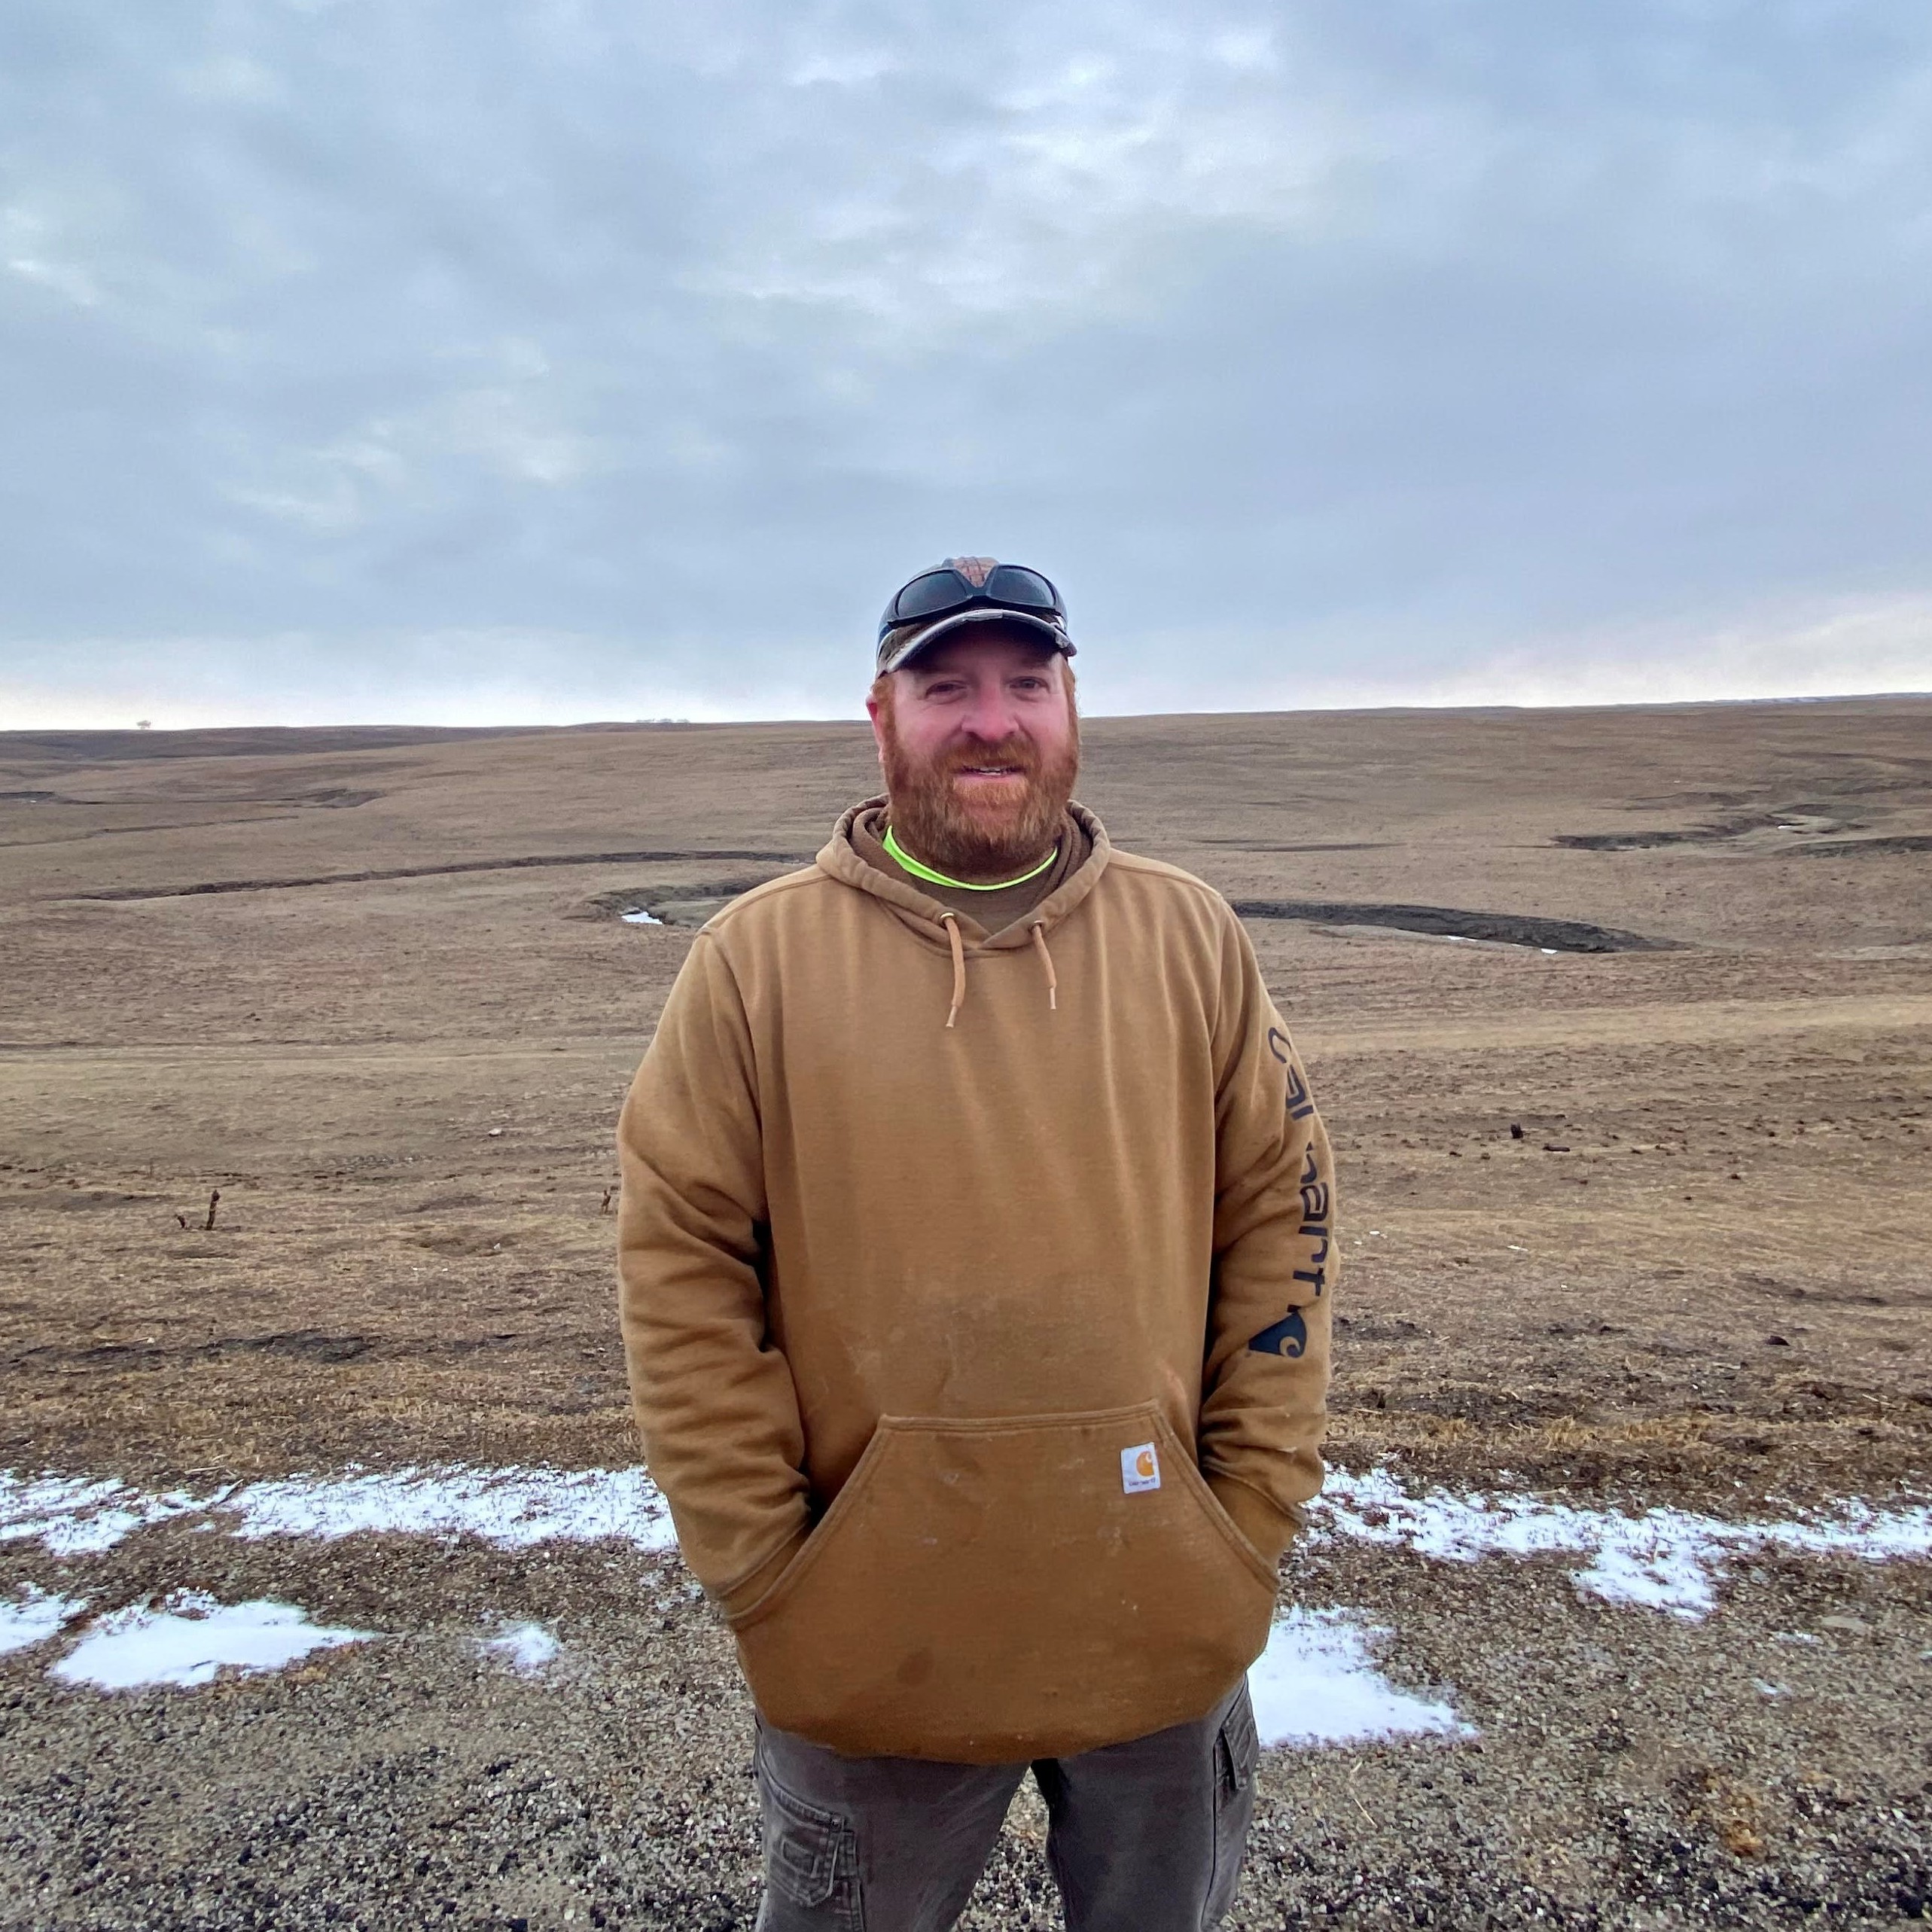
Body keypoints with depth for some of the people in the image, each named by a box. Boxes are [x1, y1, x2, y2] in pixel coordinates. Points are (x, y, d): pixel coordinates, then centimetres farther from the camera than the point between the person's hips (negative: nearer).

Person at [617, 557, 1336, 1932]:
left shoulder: (1191, 935, -2)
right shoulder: (759, 957, -7)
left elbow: (1281, 1218, 0)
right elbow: (681, 1266, -7)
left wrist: (1254, 1515, -2)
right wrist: (764, 1567, -8)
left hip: (1169, 1631, 2)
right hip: (869, 1649, -1)